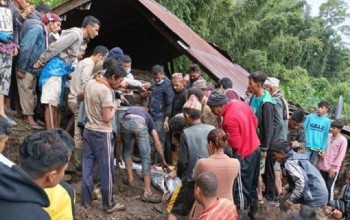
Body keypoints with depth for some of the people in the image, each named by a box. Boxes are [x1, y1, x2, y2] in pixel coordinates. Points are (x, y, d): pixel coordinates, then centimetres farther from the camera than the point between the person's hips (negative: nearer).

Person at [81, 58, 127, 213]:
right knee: (106, 170, 4)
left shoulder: (90, 83, 4)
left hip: (88, 130, 8)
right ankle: (109, 204, 16)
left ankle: (86, 201, 23)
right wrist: (114, 108, -5)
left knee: (87, 166, 13)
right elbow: (107, 118, -21)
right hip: (102, 134, -8)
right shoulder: (106, 90, -21)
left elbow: (82, 99, 22)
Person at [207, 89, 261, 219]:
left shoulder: (229, 119, -30)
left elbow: (235, 145, -26)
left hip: (244, 154, -9)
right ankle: (253, 209, 40)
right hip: (255, 148, 9)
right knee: (252, 183, 24)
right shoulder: (240, 103, -4)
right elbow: (255, 122, 8)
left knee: (241, 186, 9)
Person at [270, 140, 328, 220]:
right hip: (320, 194, 10)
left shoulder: (289, 162, -17)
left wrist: (291, 199, -22)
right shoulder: (296, 156, 14)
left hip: (314, 197, -10)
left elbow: (301, 181, -29)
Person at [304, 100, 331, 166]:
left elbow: (325, 136, 3)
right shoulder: (310, 117, 0)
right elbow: (304, 129, 2)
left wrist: (323, 150, -1)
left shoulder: (327, 121, 2)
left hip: (318, 148, 1)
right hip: (307, 146, -1)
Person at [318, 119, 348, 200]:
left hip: (332, 169, -5)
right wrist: (319, 162, 10)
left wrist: (334, 167, -14)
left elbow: (341, 155, -11)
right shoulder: (328, 136, 6)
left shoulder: (343, 140, -9)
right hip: (323, 166, 5)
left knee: (330, 187, -1)